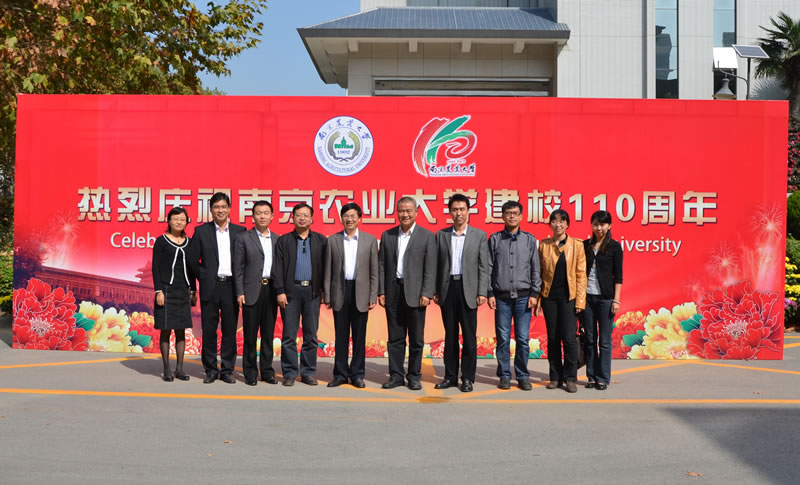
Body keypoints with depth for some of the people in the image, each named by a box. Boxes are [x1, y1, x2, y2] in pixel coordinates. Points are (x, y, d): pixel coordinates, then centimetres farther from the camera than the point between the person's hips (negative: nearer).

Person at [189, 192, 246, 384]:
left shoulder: (240, 231, 7)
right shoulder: (201, 231, 4)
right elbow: (193, 260, 5)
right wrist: (204, 277, 0)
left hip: (231, 286, 1)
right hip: (210, 287, -1)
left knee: (230, 330, 4)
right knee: (209, 330, 3)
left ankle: (227, 370, 13)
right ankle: (211, 370, 12)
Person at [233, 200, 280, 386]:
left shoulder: (277, 240, 12)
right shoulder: (243, 238, 2)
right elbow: (238, 268, -1)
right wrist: (240, 293, -8)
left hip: (271, 291, 3)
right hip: (252, 291, -3)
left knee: (268, 334, 8)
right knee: (250, 334, 1)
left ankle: (267, 371, 16)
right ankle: (250, 373, 9)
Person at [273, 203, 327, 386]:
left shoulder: (321, 241, 8)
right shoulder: (283, 241, 7)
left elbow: (326, 266, 6)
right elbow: (278, 267, 2)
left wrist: (325, 290, -1)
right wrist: (280, 291, -6)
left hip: (313, 291, 1)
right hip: (291, 291, -1)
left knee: (311, 335, 5)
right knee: (289, 335, 0)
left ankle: (308, 372, 14)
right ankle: (290, 373, 8)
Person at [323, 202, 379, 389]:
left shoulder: (370, 240, 4)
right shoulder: (332, 240, 5)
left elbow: (374, 272, 2)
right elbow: (328, 271, 5)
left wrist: (373, 297, -3)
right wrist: (327, 296, 0)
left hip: (360, 292, 0)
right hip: (340, 291, 1)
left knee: (359, 336, 5)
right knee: (341, 336, 6)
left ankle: (357, 374, 14)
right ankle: (340, 374, 14)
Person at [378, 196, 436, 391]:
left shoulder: (427, 236, 1)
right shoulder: (387, 235, 10)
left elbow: (430, 268, -3)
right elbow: (381, 265, 9)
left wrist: (426, 294, -11)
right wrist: (381, 291, 2)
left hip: (415, 292, -2)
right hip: (393, 290, 2)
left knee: (416, 338, 4)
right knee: (395, 338, 7)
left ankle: (414, 376, 14)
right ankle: (396, 376, 14)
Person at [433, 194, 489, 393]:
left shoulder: (479, 235, 3)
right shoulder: (441, 235, 8)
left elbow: (483, 266, 1)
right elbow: (437, 265, 8)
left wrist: (482, 292, -6)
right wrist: (435, 291, 3)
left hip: (468, 289, -2)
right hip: (447, 289, 2)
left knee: (469, 336, 1)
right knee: (450, 335, 8)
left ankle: (468, 378, 8)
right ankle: (450, 376, 15)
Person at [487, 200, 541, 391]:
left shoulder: (530, 240, 7)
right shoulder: (494, 239, 6)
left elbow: (535, 269, 6)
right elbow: (488, 268, 5)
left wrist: (534, 294, -1)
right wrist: (489, 293, -1)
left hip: (523, 296, 0)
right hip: (502, 296, 0)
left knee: (523, 339, 0)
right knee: (503, 339, 2)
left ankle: (523, 376, 10)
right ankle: (505, 376, 12)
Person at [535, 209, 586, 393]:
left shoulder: (577, 245, 3)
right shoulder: (543, 245, 7)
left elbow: (581, 274, 1)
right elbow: (538, 274, 8)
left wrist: (580, 300, -6)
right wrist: (536, 299, 2)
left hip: (568, 296, -2)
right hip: (549, 296, 2)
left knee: (569, 337, -6)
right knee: (552, 338, 6)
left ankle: (571, 378, 4)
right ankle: (556, 377, 14)